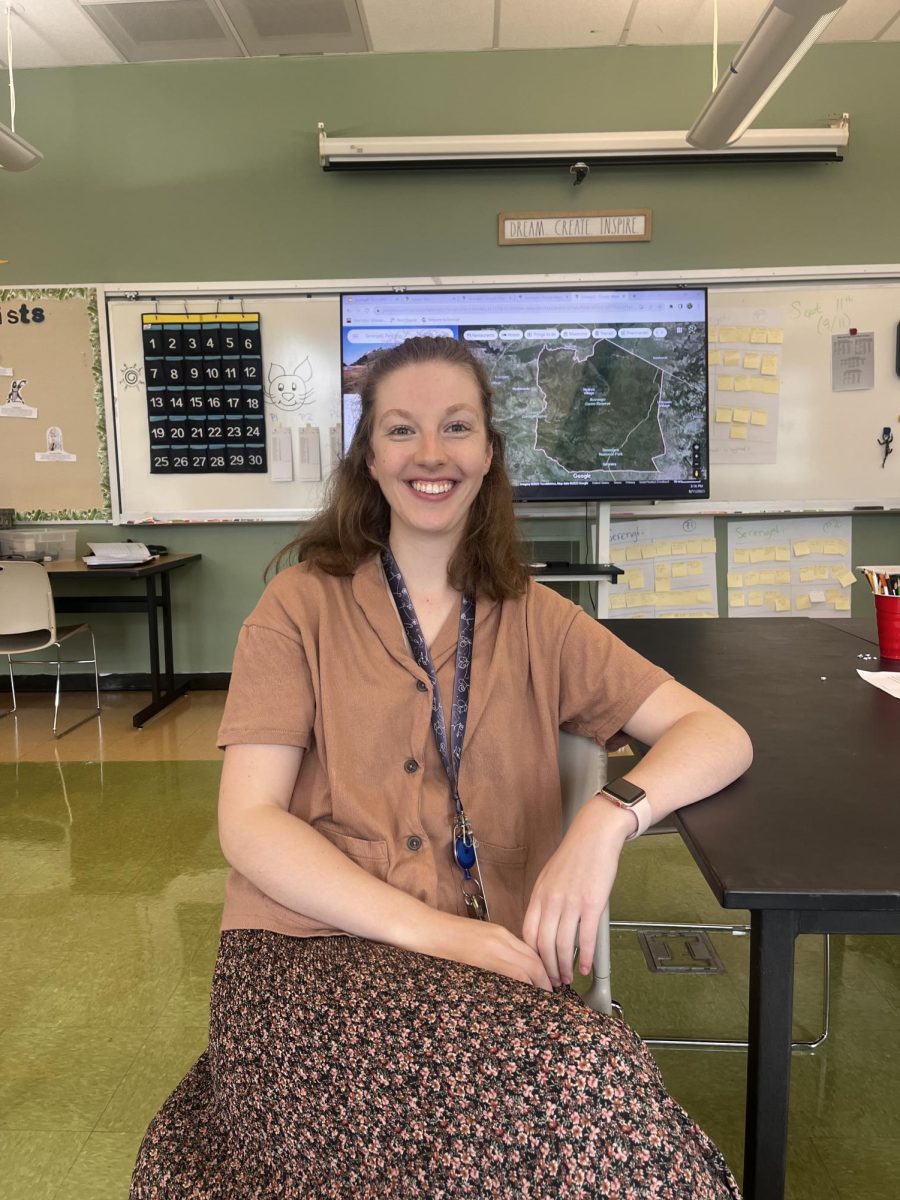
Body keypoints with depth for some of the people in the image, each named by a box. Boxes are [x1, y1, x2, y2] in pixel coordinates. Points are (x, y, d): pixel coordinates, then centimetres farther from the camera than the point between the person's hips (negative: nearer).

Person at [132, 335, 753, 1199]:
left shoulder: (535, 621, 9)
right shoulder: (302, 605, 3)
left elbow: (720, 735, 3)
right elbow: (247, 823, -5)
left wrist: (610, 815, -19)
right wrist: (430, 929, -20)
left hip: (483, 972, 3)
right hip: (307, 951, -2)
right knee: (581, 1080, -30)